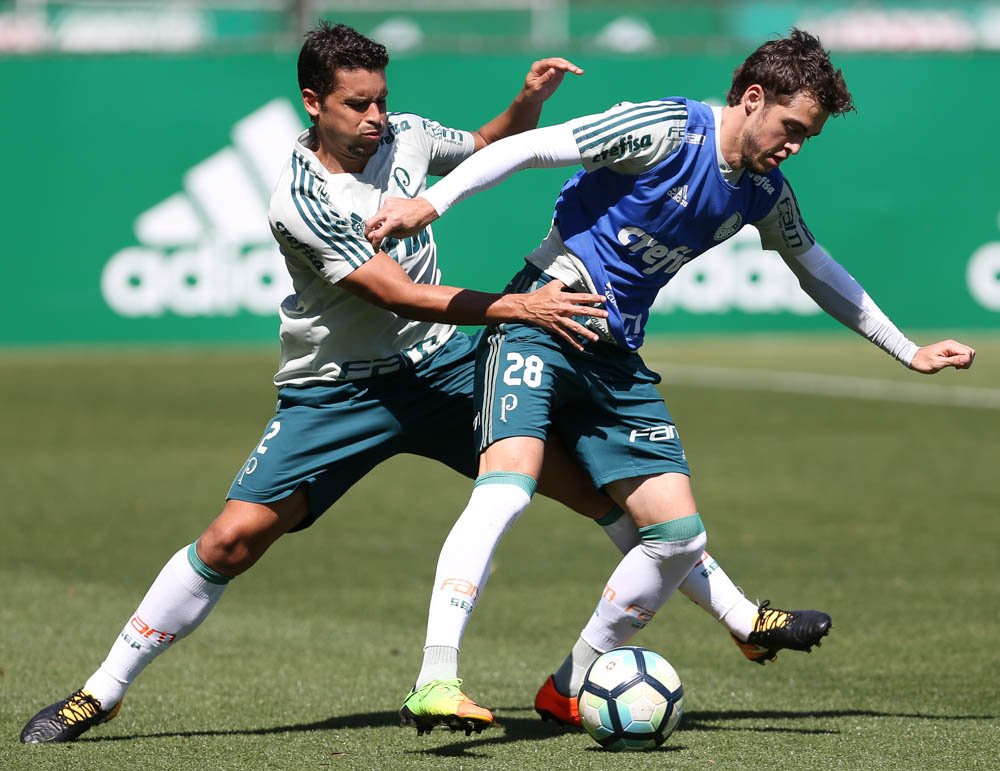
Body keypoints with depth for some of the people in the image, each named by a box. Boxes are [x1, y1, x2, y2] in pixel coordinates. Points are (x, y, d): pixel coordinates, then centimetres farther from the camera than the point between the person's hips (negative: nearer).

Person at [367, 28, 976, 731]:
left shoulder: (766, 195, 9)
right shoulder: (667, 131, -13)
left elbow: (817, 271, 28)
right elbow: (528, 147, -15)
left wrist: (909, 351, 33)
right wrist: (432, 202, -26)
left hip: (617, 360, 8)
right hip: (539, 325, -8)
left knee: (680, 536, -1)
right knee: (507, 488, -29)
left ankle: (569, 689, 13)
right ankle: (433, 681, -34)